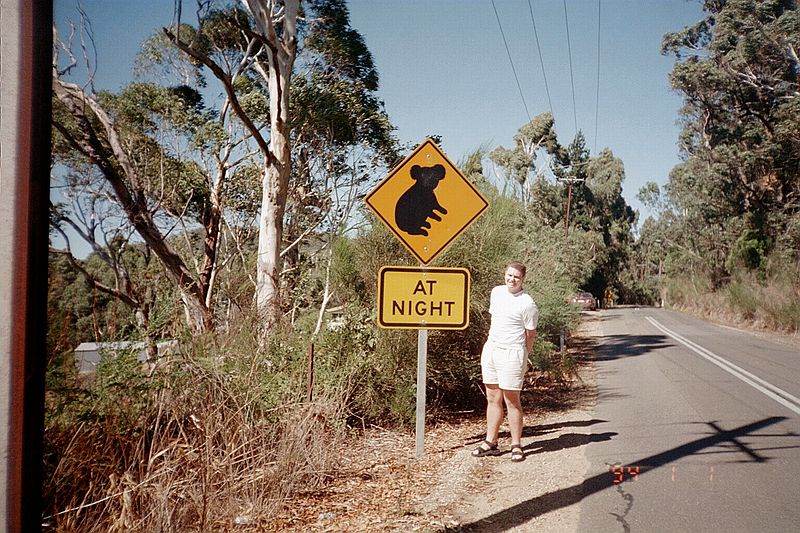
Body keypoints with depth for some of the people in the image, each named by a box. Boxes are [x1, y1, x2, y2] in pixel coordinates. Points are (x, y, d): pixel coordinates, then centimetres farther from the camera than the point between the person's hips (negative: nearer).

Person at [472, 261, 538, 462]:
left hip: (511, 353, -7)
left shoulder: (527, 304, -11)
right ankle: (490, 442, 18)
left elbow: (531, 334, -5)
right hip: (490, 349, 7)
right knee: (493, 399, 11)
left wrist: (521, 359, -1)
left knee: (512, 401, -2)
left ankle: (516, 445, 8)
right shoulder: (496, 292, 9)